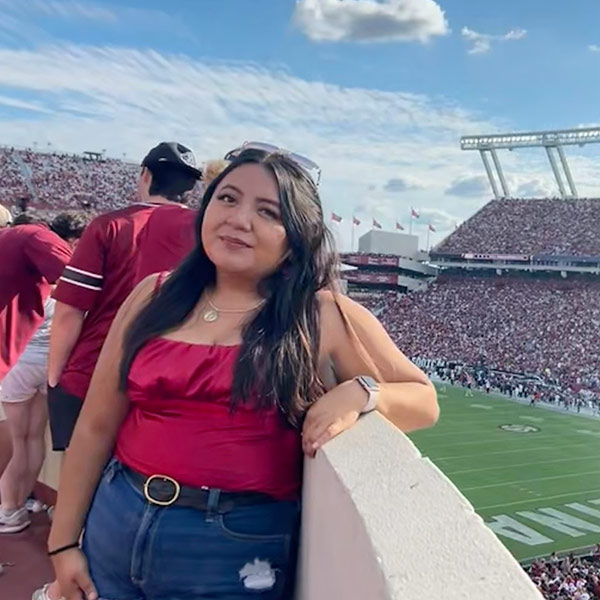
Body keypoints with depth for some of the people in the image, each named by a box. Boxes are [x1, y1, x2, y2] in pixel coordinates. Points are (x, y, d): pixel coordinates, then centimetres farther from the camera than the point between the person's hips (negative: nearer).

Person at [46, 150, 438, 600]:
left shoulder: (323, 317, -8)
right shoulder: (154, 296, 0)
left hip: (239, 548, -3)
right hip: (114, 524, 4)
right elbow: (97, 426, 4)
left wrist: (360, 393, -21)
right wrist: (64, 540, 5)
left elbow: (423, 400, -1)